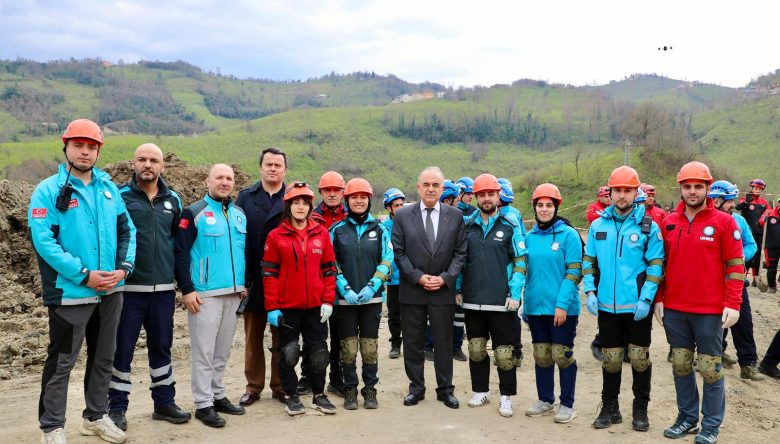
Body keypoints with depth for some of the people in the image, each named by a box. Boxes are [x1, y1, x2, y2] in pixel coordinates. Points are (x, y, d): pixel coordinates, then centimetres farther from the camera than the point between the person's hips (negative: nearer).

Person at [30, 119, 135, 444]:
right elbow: (43, 240, -16)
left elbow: (127, 230, 11)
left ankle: (96, 417, 33)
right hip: (70, 293, -6)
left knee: (103, 358, 16)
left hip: (110, 291, 6)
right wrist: (83, 275, -20)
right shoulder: (48, 191, -8)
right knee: (61, 362, 3)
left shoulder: (109, 188, 9)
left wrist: (124, 267, -6)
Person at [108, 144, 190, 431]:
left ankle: (164, 402, 26)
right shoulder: (120, 196, -4)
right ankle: (117, 407, 19)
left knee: (161, 347, 14)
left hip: (164, 288, 4)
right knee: (122, 348, 5)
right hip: (127, 286, -4)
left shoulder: (173, 200, 8)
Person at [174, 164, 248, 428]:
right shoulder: (194, 213, -5)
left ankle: (218, 395, 25)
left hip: (234, 293, 6)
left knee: (223, 350, 13)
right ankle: (203, 404, 8)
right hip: (204, 294, -5)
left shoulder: (240, 214, 13)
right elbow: (181, 253, -9)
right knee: (204, 351, 0)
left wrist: (245, 283, 15)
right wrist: (187, 289, -14)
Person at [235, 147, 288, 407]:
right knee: (253, 337, 10)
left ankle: (280, 386, 20)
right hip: (253, 280, 1)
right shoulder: (245, 198, 6)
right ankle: (253, 386, 22)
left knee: (281, 337, 8)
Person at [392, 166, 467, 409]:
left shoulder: (455, 215, 2)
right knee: (413, 343, 8)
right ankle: (416, 388, 22)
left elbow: (460, 253, 2)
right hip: (411, 291, 0)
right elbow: (399, 252, -2)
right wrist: (418, 277, -11)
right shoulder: (402, 215, 0)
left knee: (444, 343, 9)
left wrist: (444, 278, -10)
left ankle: (445, 389, 22)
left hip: (443, 291, 0)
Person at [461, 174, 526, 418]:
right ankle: (480, 391, 28)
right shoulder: (467, 226, 8)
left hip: (502, 302, -3)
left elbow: (520, 261, -2)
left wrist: (515, 294, -9)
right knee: (476, 350, 12)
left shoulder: (510, 226, -1)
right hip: (472, 301, 3)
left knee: (504, 352, 2)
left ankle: (506, 396, 17)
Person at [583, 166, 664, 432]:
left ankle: (640, 409, 23)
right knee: (610, 359, 11)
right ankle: (610, 408, 24)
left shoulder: (648, 226, -3)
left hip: (637, 306, -2)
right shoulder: (598, 225, 5)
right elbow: (588, 261, 10)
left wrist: (646, 299, -14)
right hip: (606, 305, 2)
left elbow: (655, 266, -5)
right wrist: (590, 292, -1)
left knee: (639, 358, 7)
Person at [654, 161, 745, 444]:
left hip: (710, 311, -4)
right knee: (680, 365, 12)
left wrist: (733, 304, -12)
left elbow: (735, 265, -6)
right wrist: (659, 299, 8)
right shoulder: (669, 222, 6)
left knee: (709, 369, 4)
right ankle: (687, 417, 26)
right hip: (674, 310, 4)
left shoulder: (724, 222, -5)